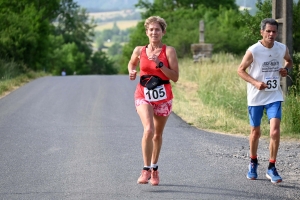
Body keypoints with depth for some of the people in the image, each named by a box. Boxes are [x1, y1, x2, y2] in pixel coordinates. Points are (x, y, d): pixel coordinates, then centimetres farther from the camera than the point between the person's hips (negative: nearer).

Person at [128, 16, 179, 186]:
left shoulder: (169, 51, -5)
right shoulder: (139, 51, 2)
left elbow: (175, 77, -11)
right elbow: (132, 63, 23)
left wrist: (159, 64, -20)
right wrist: (132, 72, 2)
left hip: (163, 97, 0)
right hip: (144, 96, 0)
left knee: (158, 134, 13)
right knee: (148, 130, -23)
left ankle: (154, 168, 32)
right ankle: (146, 169, -17)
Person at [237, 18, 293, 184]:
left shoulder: (282, 49, -3)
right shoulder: (253, 51, -14)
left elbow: (289, 61, 19)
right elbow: (241, 70, -6)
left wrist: (286, 69, -4)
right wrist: (255, 82, -20)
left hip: (274, 96, 1)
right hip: (256, 97, -1)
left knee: (275, 131, -13)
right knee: (255, 132, 10)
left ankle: (271, 168, -3)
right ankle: (253, 162, 35)